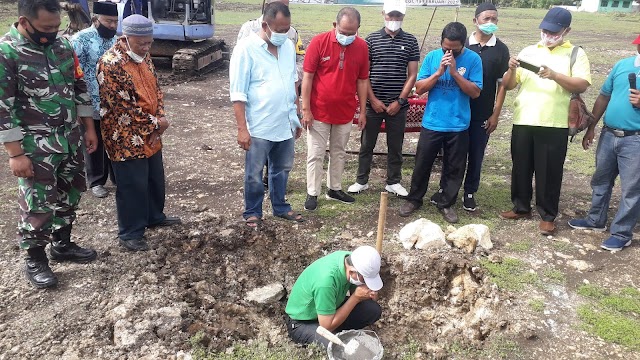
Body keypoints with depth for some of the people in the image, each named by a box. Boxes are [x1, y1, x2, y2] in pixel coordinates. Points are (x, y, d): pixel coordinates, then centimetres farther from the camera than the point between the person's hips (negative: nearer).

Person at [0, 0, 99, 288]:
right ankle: (35, 260, 23)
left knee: (69, 196, 17)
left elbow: (80, 87, 11)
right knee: (38, 205, 4)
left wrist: (89, 128, 11)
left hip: (71, 140, 6)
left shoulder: (63, 45, 3)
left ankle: (62, 245, 36)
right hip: (35, 147, -6)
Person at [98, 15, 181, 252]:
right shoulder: (110, 64, -22)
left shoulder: (143, 57, 5)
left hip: (151, 135, 8)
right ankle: (130, 233, 18)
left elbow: (156, 88, 10)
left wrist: (160, 119, -5)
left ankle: (155, 216, 41)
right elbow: (123, 107, -23)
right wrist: (155, 123, -14)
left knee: (155, 179, 20)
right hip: (126, 138, -8)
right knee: (132, 186, 2)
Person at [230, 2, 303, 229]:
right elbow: (238, 93, -14)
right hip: (258, 128, -5)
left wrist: (296, 116, 15)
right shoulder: (246, 48, -14)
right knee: (254, 175, 8)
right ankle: (252, 213, 26)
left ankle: (280, 207, 36)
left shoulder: (288, 46, 4)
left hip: (285, 124, 6)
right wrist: (242, 128, -17)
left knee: (282, 169, 19)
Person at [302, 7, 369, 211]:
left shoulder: (362, 47, -2)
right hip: (319, 112, -3)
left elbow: (362, 80, 5)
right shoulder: (319, 42, -12)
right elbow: (308, 77, -9)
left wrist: (363, 111, 4)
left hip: (345, 113, 3)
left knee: (339, 153, 15)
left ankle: (334, 189, 30)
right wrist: (306, 109, -11)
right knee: (315, 155, 4)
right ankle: (312, 193, 15)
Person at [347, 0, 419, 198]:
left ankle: (393, 182, 23)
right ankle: (361, 181, 20)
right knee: (366, 144, 8)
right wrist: (373, 100, -7)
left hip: (398, 104, 1)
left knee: (395, 146, 10)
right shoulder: (372, 39, 1)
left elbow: (412, 75, 1)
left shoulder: (410, 41, 3)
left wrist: (399, 101, -7)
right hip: (373, 103, 0)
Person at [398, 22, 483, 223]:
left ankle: (446, 203, 26)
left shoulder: (473, 59, -6)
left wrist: (455, 73, -20)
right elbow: (419, 88, -5)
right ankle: (414, 199, 27)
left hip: (458, 126, 0)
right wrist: (438, 72, -18)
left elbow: (475, 92, -11)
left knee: (454, 168, 10)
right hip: (431, 123, 1)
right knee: (422, 164, 10)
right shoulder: (432, 57, -3)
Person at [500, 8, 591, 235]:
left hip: (554, 125, -3)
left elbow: (582, 85, -10)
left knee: (549, 171, 4)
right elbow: (508, 85, 8)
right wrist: (512, 70, -13)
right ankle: (521, 207, 28)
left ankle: (547, 215, 17)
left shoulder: (576, 54, 3)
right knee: (521, 167, 12)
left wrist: (555, 75, -23)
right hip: (523, 122, 3)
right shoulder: (528, 51, 11)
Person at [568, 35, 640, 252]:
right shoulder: (622, 65, 8)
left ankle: (622, 233, 15)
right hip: (608, 135, 5)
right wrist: (591, 128, 12)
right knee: (601, 180, 18)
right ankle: (596, 220, 35)